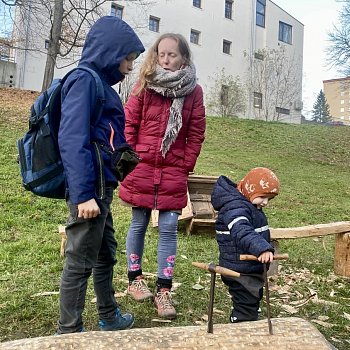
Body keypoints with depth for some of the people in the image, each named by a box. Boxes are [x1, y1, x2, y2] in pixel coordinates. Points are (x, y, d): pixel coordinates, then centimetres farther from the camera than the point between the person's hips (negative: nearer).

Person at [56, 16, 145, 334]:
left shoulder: (100, 83, 16)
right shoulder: (84, 80, -12)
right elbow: (72, 140, -21)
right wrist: (82, 195, -25)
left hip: (100, 188, 10)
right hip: (90, 189, -10)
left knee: (105, 253, 20)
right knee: (80, 261, 2)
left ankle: (110, 318, 38)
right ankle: (69, 333, 19)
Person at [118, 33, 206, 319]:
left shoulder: (194, 91, 3)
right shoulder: (145, 85, 1)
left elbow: (196, 134, 4)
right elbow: (129, 124, 0)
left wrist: (186, 167, -2)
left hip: (174, 171, 1)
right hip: (141, 167, 0)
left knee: (169, 227, 0)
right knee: (139, 224, 10)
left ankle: (164, 290, 11)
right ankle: (135, 278, 29)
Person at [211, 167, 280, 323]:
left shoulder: (248, 206, 11)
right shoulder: (235, 208, -24)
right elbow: (242, 233, -43)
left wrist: (264, 249, 35)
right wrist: (262, 248, -55)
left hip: (251, 269, 11)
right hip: (241, 273, -11)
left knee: (252, 303, 22)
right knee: (246, 312, -4)